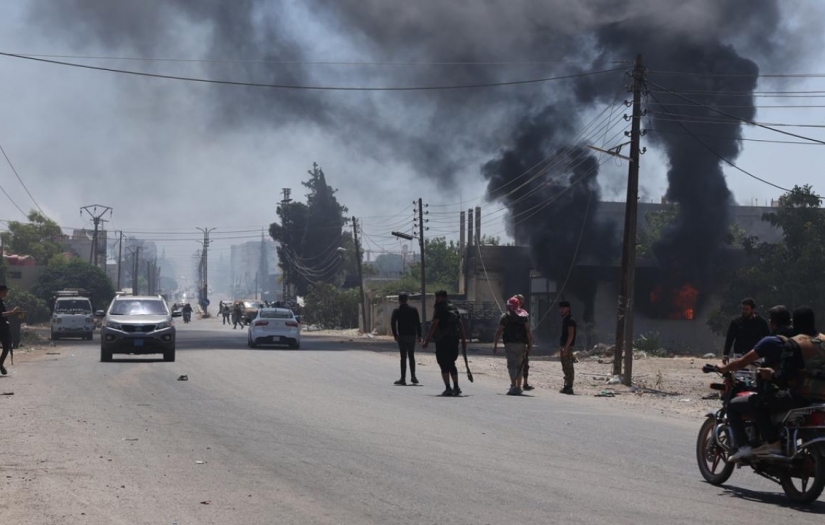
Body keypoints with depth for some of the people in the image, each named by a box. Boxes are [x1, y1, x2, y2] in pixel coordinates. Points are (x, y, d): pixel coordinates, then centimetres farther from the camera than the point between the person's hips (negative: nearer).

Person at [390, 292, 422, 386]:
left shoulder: (397, 311, -2)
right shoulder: (413, 310, 2)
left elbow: (392, 323, -10)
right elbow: (418, 323, 0)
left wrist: (395, 335, -4)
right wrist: (419, 335, 3)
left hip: (402, 336, -2)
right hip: (412, 336, 2)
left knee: (403, 357, 0)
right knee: (411, 356, 15)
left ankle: (403, 378, -2)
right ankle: (413, 377, 11)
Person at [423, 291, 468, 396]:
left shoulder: (440, 309, -9)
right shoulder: (454, 308, 15)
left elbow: (434, 325, -15)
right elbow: (461, 325, 15)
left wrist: (427, 340, -14)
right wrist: (464, 340, 18)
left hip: (443, 340, -7)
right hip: (454, 339, 7)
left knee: (444, 365, -2)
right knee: (451, 364, 16)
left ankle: (448, 388, -8)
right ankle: (456, 387, 12)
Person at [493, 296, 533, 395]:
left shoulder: (505, 316, 1)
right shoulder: (524, 315, 10)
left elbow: (499, 332, 0)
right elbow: (528, 331, 2)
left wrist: (495, 345, 5)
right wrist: (530, 344, 2)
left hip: (510, 343, -4)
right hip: (521, 344, 4)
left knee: (511, 365, -9)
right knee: (519, 366, 15)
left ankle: (513, 386, -24)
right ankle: (518, 387, 20)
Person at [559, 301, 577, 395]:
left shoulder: (570, 320, -12)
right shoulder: (564, 320, 19)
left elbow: (571, 335, -19)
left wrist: (566, 347, -23)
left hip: (568, 347, -11)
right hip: (564, 347, 11)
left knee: (569, 367, -9)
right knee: (565, 368, 12)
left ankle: (569, 387, -10)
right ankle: (567, 386, 17)